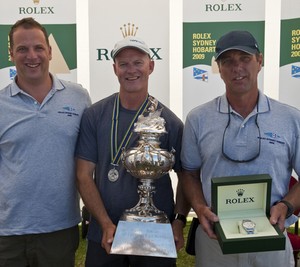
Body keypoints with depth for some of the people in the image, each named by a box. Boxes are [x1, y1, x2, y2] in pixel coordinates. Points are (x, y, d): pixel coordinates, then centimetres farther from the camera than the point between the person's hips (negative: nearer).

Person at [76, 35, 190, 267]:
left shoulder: (169, 122, -4)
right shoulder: (95, 115, -4)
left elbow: (185, 176, 2)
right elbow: (84, 176, -4)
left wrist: (179, 221, -10)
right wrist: (106, 225, -12)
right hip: (104, 236, 0)